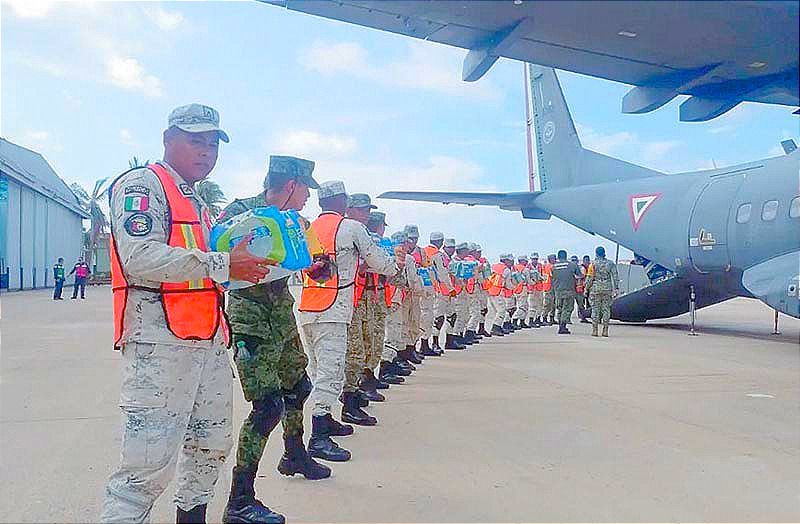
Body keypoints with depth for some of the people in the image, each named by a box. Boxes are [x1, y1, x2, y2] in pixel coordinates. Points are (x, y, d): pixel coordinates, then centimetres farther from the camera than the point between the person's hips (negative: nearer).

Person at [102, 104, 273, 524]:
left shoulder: (196, 202, 23)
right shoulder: (142, 185, -5)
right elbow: (140, 258, -21)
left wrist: (246, 265, 13)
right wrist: (222, 264, -20)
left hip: (209, 342, 10)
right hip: (160, 342, -9)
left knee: (212, 445, 17)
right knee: (149, 465, -10)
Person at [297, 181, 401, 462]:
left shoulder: (309, 228, 13)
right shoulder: (352, 227, -5)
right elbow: (376, 260, 5)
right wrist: (395, 265, 25)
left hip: (306, 310, 8)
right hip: (332, 312, -8)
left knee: (318, 370, 18)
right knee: (331, 372, -9)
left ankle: (324, 420, 31)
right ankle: (319, 439, -13)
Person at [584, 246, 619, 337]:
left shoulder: (593, 264, -3)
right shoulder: (610, 264, 5)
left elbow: (589, 278, -5)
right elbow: (615, 277, 2)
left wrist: (586, 289, 1)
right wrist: (616, 289, 5)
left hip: (595, 288, -2)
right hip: (607, 289, 2)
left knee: (595, 309, 2)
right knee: (606, 309, 6)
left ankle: (594, 330, 2)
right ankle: (605, 330, 4)